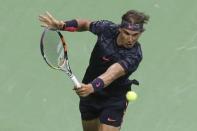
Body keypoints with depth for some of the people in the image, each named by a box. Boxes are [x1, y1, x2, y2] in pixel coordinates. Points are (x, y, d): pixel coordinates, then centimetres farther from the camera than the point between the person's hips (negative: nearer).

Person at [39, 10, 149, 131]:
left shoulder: (134, 55, -31)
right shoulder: (106, 28, -18)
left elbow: (111, 74, -46)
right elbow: (86, 24, 5)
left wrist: (91, 87, -62)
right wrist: (62, 25, -9)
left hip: (114, 100, -5)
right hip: (89, 95, 5)